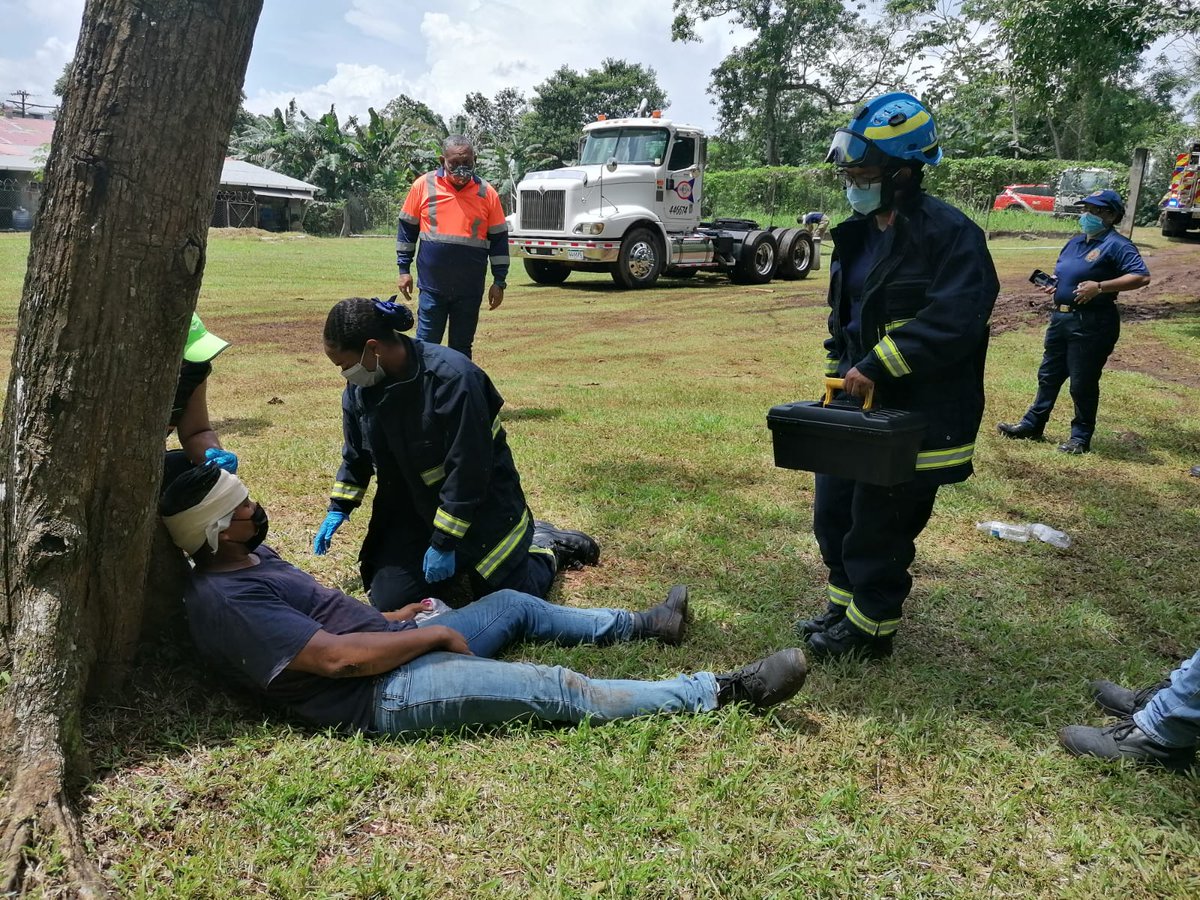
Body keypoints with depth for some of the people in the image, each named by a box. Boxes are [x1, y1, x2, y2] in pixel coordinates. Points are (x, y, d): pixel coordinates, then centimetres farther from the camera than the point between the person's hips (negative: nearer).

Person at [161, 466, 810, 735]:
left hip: (394, 649, 10)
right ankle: (722, 692, -7)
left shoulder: (252, 558, 10)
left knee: (514, 605, 17)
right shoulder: (224, 599, -21)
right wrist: (436, 633, -16)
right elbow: (338, 658, -26)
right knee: (561, 691, -12)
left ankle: (640, 626, 35)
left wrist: (391, 618, 15)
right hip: (385, 693, -10)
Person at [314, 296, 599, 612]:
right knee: (388, 601, -3)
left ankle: (544, 546, 25)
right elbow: (356, 455, 12)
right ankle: (464, 559, 21)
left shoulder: (451, 377, -30)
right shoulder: (359, 388, -8)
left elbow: (468, 470, -27)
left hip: (480, 501, -6)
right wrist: (338, 508, 12)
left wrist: (445, 542, -23)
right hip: (414, 508, 6)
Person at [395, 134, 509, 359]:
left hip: (470, 290, 1)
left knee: (461, 349, 10)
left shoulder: (487, 193, 0)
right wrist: (404, 269, 6)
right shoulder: (423, 186, -2)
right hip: (432, 286, 0)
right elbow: (407, 228, 8)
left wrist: (499, 281, 4)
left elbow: (499, 239, 6)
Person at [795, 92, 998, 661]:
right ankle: (844, 608, 35)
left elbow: (953, 322, -25)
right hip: (857, 402, 9)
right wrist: (839, 375, 15)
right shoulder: (860, 234, 12)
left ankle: (868, 630, 23)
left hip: (916, 415, -8)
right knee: (833, 512, 16)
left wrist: (875, 367, -25)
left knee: (879, 526, 3)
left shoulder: (950, 234, -15)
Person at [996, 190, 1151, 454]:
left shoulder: (1117, 245, -11)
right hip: (1061, 318, 9)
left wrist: (1100, 287, -27)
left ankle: (1081, 437, 14)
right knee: (1048, 375, 15)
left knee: (1083, 383, 0)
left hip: (1092, 323, -8)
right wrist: (1051, 283, 4)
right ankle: (1032, 426, 26)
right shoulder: (1075, 242, 15)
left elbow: (1142, 277, -20)